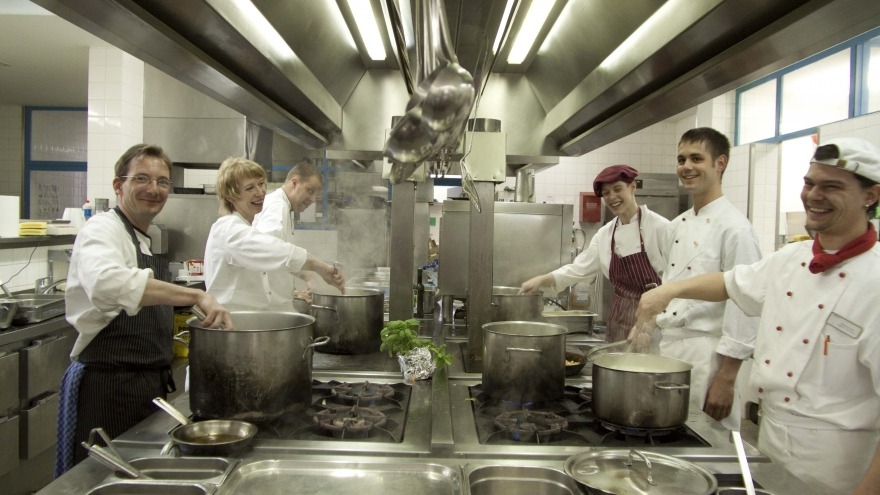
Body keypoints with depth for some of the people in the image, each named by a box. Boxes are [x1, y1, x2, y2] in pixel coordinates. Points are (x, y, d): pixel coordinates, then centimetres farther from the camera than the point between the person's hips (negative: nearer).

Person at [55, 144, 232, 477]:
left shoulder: (145, 241, 14)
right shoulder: (102, 229, -13)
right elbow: (106, 282, -38)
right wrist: (196, 296, -40)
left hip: (150, 385, 9)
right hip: (109, 386, -9)